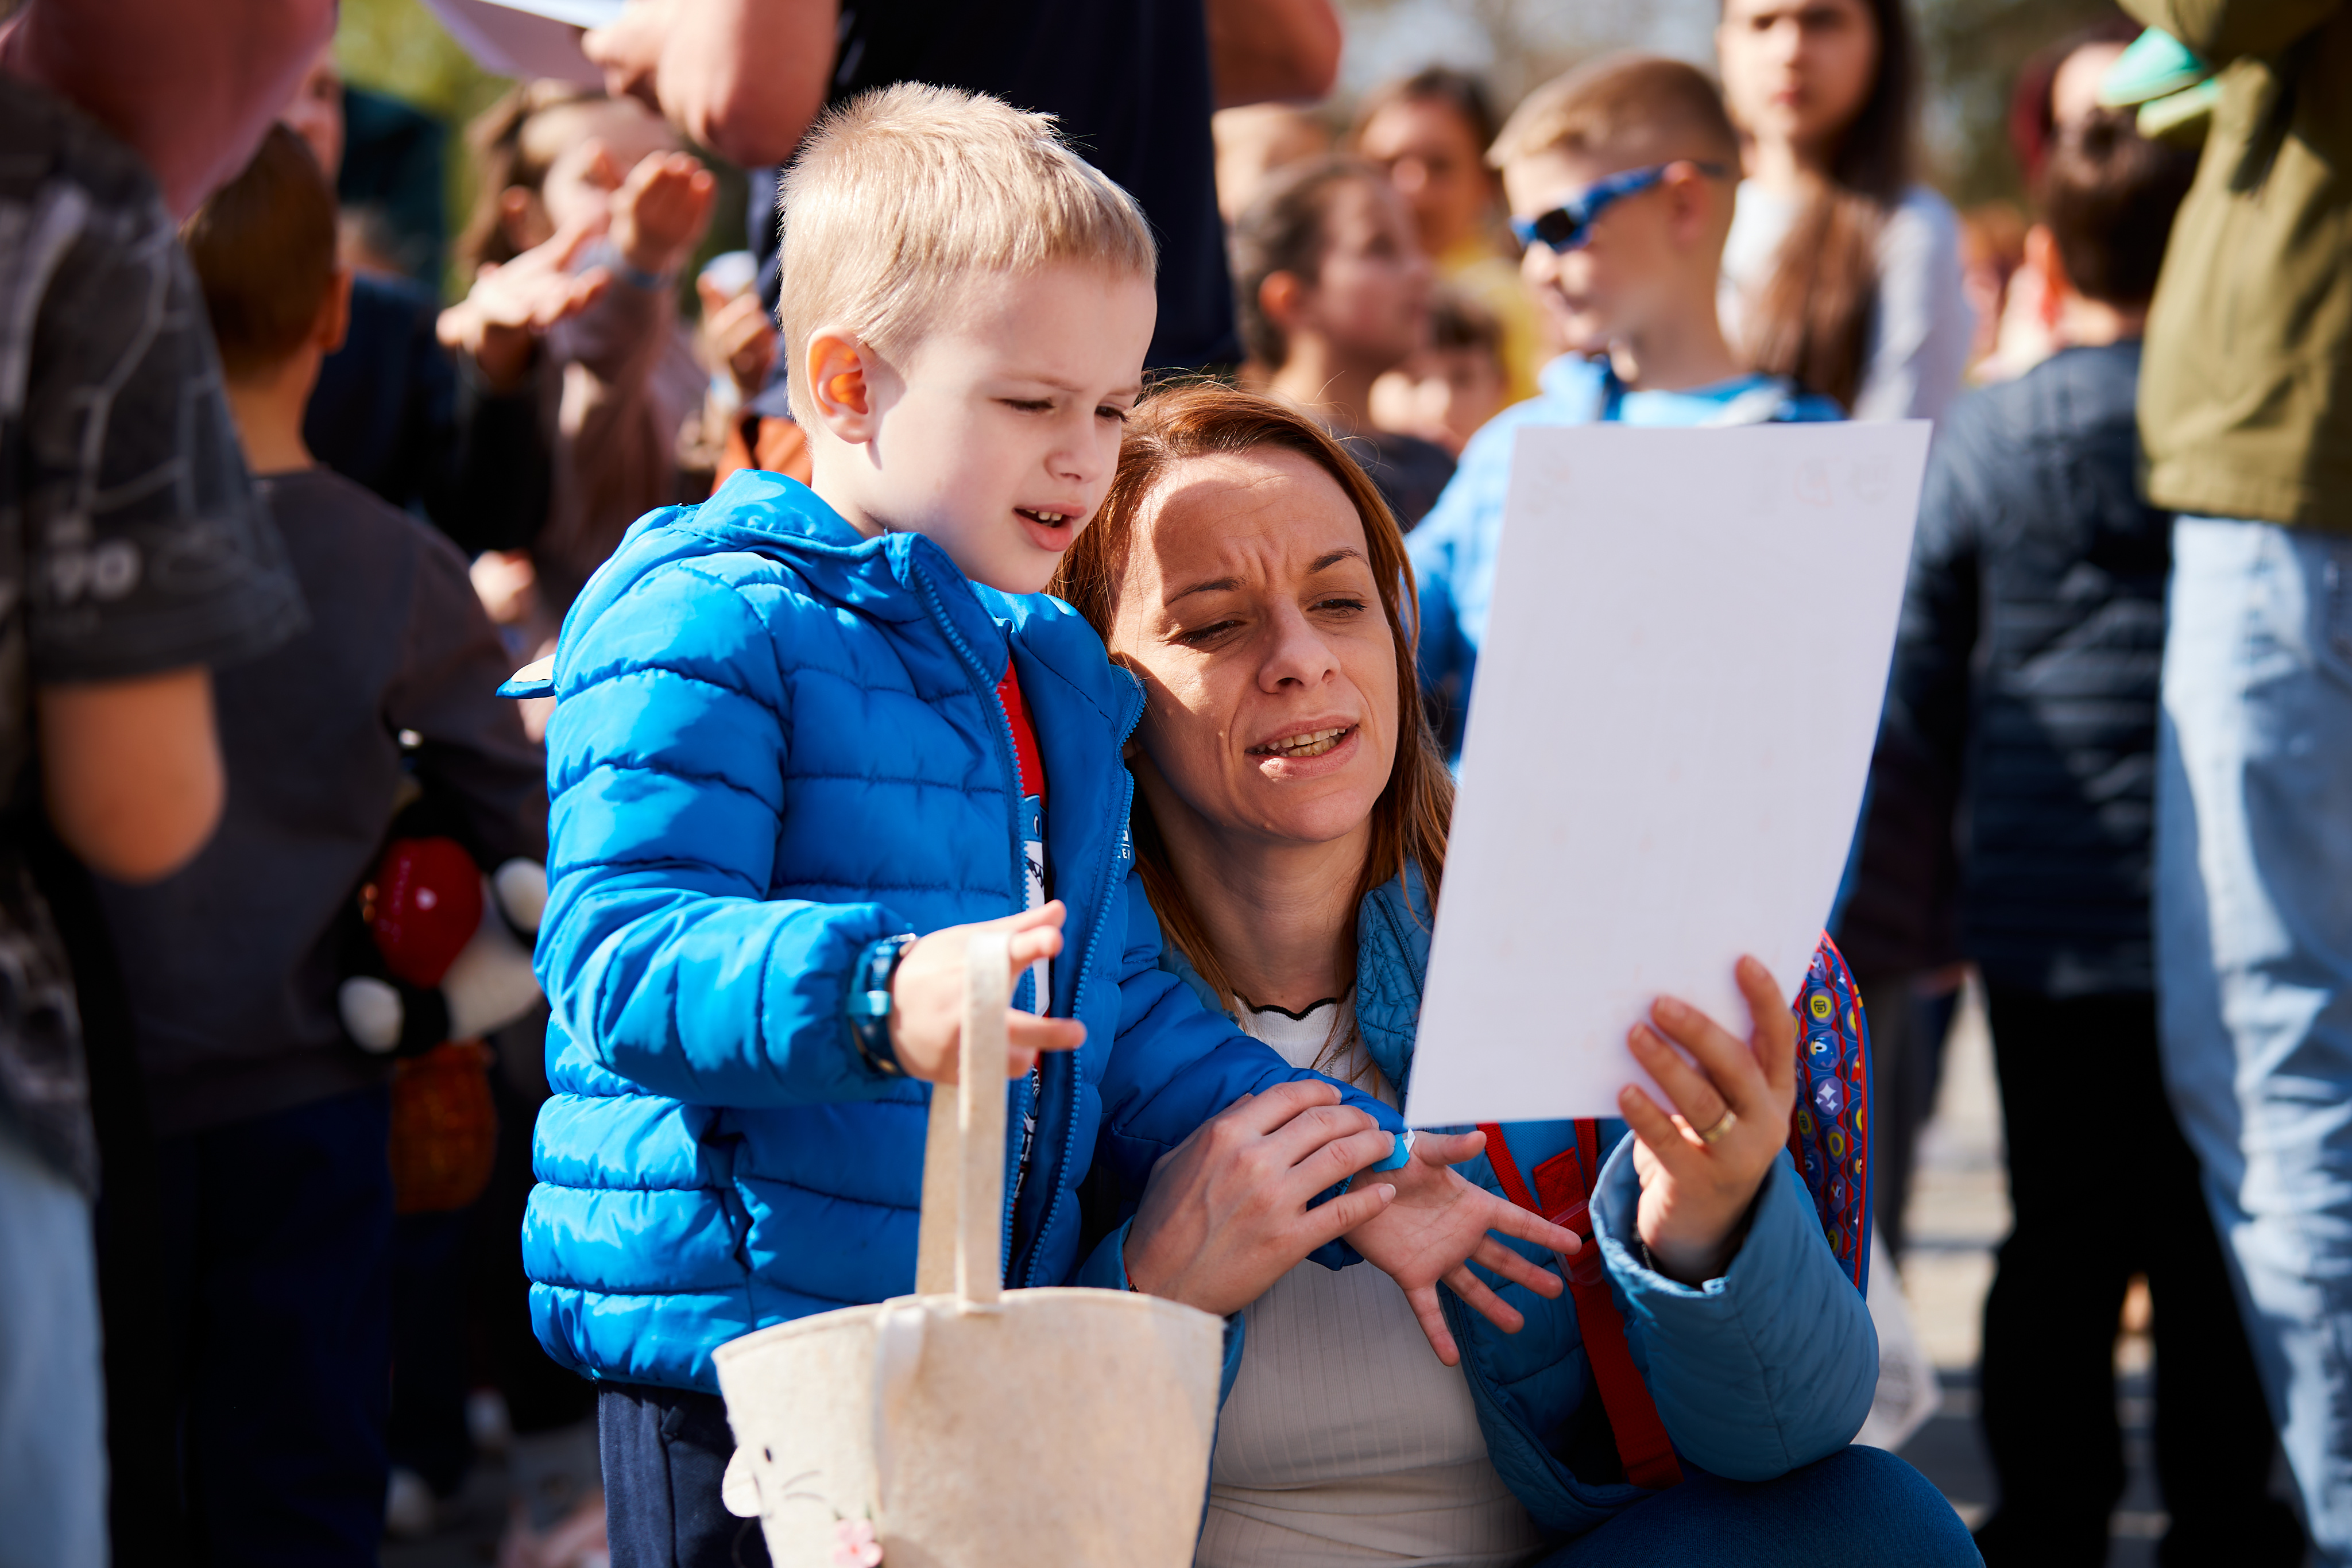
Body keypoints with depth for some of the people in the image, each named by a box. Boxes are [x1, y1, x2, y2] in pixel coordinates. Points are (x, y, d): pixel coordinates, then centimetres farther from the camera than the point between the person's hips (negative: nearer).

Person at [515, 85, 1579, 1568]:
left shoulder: (1053, 673, 18)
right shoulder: (699, 628, -10)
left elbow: (1124, 1010, 21)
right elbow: (618, 952, -21)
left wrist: (1355, 1176, 12)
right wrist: (875, 993, -37)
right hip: (744, 1352, -7)